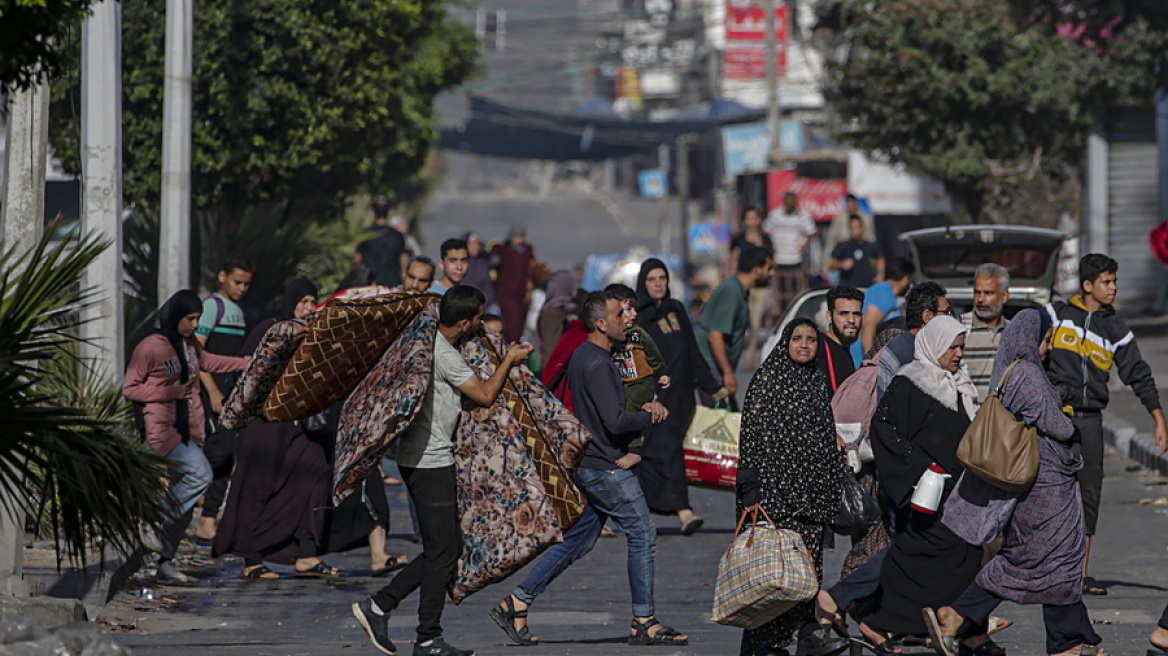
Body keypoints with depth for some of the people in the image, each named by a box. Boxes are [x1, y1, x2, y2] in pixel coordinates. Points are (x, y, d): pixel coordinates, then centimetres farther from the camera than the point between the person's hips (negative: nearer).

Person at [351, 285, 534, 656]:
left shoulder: (429, 341, 10)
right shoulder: (444, 354, -19)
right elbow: (485, 395, -12)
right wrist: (510, 360, 1)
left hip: (429, 460, 10)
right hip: (429, 462, -10)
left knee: (447, 547, 12)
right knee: (443, 550, -4)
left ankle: (378, 607, 13)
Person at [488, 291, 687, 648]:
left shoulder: (585, 357, 15)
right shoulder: (596, 364, -18)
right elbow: (615, 422, -24)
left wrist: (643, 408, 5)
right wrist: (649, 416, -7)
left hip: (589, 466, 10)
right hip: (606, 468, -10)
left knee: (578, 539, 12)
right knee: (643, 535, -2)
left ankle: (516, 604, 11)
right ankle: (644, 623, 2)